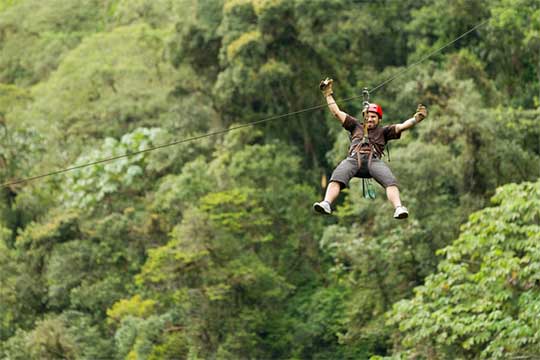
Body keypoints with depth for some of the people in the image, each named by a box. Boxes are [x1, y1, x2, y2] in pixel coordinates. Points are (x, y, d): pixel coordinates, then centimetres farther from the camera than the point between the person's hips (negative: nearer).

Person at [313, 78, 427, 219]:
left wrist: (416, 119, 5)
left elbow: (401, 126, 20)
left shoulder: (383, 131, 31)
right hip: (353, 159, 1)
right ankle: (326, 203, -50)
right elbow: (337, 113, 35)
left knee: (390, 181, -31)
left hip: (374, 160, -1)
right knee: (336, 179, -30)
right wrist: (328, 95, 34)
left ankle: (398, 208, -48)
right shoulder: (356, 126, 35)